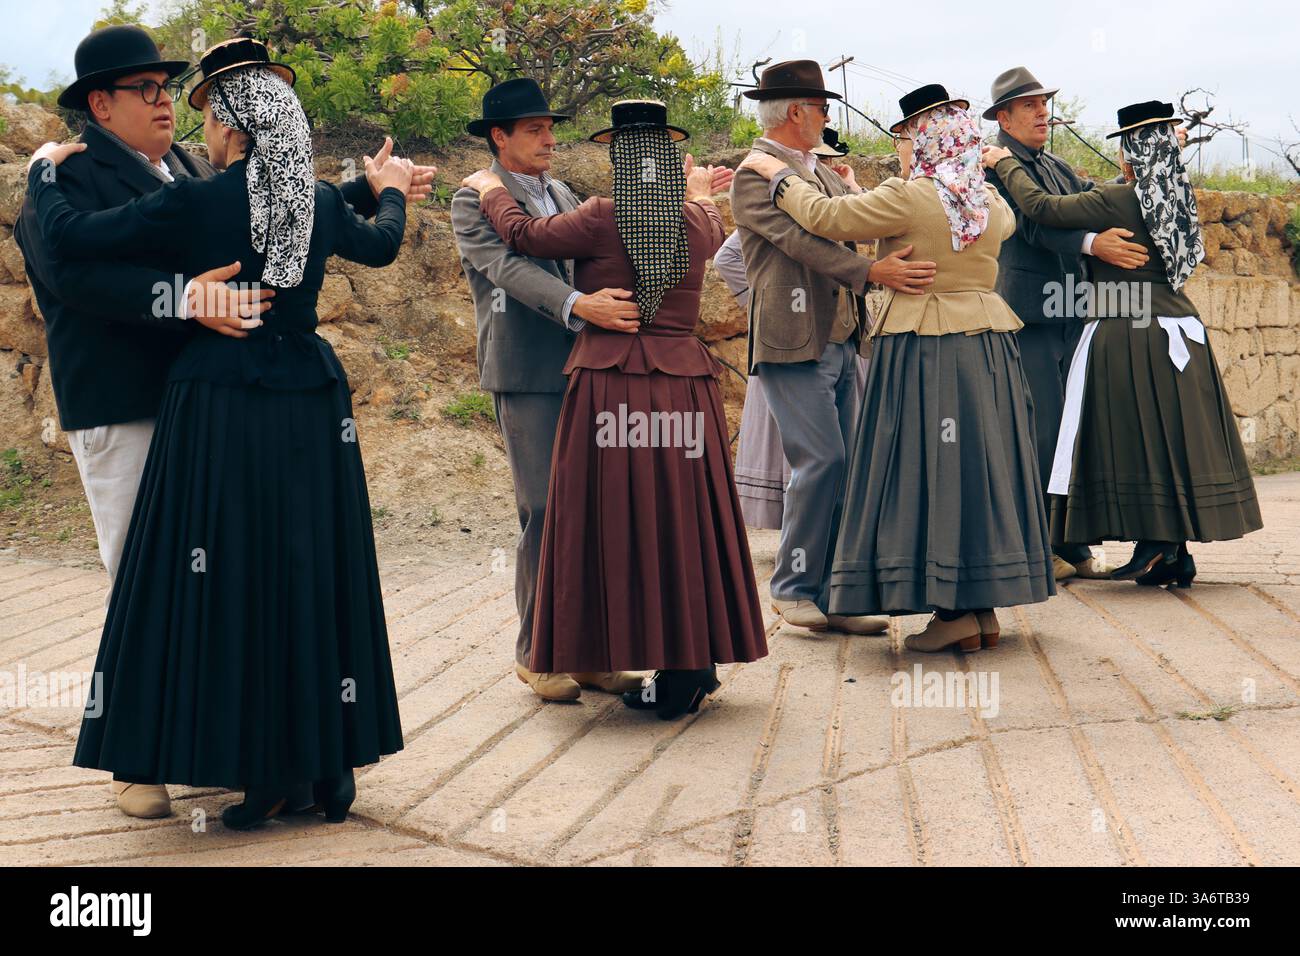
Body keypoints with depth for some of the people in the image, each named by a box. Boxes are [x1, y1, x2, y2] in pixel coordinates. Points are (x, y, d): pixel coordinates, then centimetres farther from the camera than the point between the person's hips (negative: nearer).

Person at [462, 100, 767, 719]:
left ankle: (675, 672, 0)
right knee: (682, 518, 10)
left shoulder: (602, 219, -6)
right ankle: (694, 661, 16)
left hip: (611, 383, -4)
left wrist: (490, 189, 22)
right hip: (686, 384, 4)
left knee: (621, 520, 0)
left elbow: (521, 233, 2)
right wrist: (699, 196, 53)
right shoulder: (699, 222, 6)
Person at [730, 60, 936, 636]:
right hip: (792, 345, -8)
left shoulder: (823, 174, 19)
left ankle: (829, 594, 12)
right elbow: (801, 239, -21)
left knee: (842, 467, 6)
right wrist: (872, 272, -30)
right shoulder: (754, 176, -9)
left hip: (840, 344, 9)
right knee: (822, 460, -12)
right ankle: (792, 588, 2)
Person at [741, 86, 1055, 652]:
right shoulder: (990, 203, 9)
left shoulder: (909, 197, -13)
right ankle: (985, 606, 14)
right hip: (988, 343, 7)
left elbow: (824, 218, -12)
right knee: (978, 461, 10)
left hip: (922, 345, -7)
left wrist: (777, 174, 3)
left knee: (929, 466, -3)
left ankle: (955, 613, -5)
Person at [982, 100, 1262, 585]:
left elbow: (1041, 206, -12)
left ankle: (1155, 544, -4)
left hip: (1128, 338, -7)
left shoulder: (1117, 200, -13)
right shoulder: (1178, 199, 8)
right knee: (1174, 437, 8)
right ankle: (1177, 553, 11)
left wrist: (1005, 164, 3)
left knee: (1135, 440, -2)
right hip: (1177, 330, 7)